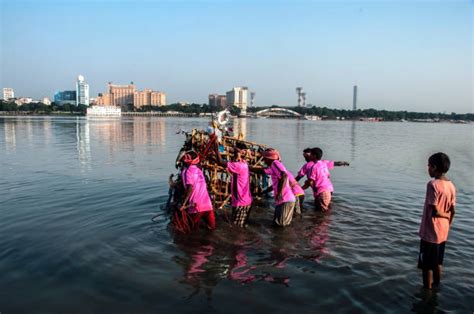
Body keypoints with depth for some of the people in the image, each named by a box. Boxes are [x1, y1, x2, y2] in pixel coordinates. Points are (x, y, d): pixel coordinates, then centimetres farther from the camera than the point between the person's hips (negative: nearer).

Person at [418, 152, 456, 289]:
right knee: (437, 263, 21)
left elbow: (434, 211, -24)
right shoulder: (451, 186, 3)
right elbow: (452, 211, 6)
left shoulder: (433, 184, -21)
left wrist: (445, 215, -5)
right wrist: (447, 224, 16)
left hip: (430, 233, -8)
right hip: (443, 233, 8)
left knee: (426, 266, 5)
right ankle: (436, 286, 34)